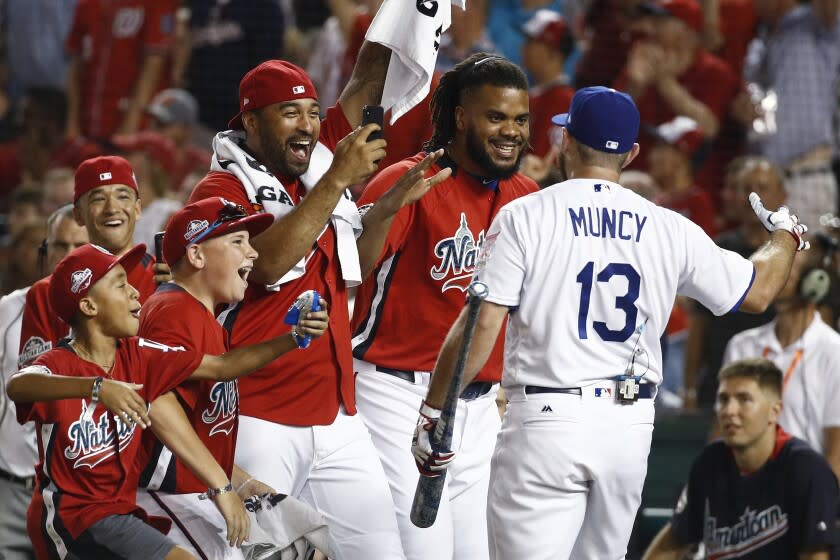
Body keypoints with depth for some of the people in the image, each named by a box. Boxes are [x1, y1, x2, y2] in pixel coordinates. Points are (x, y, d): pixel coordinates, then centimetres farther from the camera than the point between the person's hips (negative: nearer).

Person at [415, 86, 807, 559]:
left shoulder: (524, 217, -4)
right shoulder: (670, 229, 5)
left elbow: (480, 328, -10)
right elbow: (757, 292, 17)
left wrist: (432, 412, -2)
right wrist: (787, 236, 38)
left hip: (546, 421, -4)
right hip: (631, 430, 4)